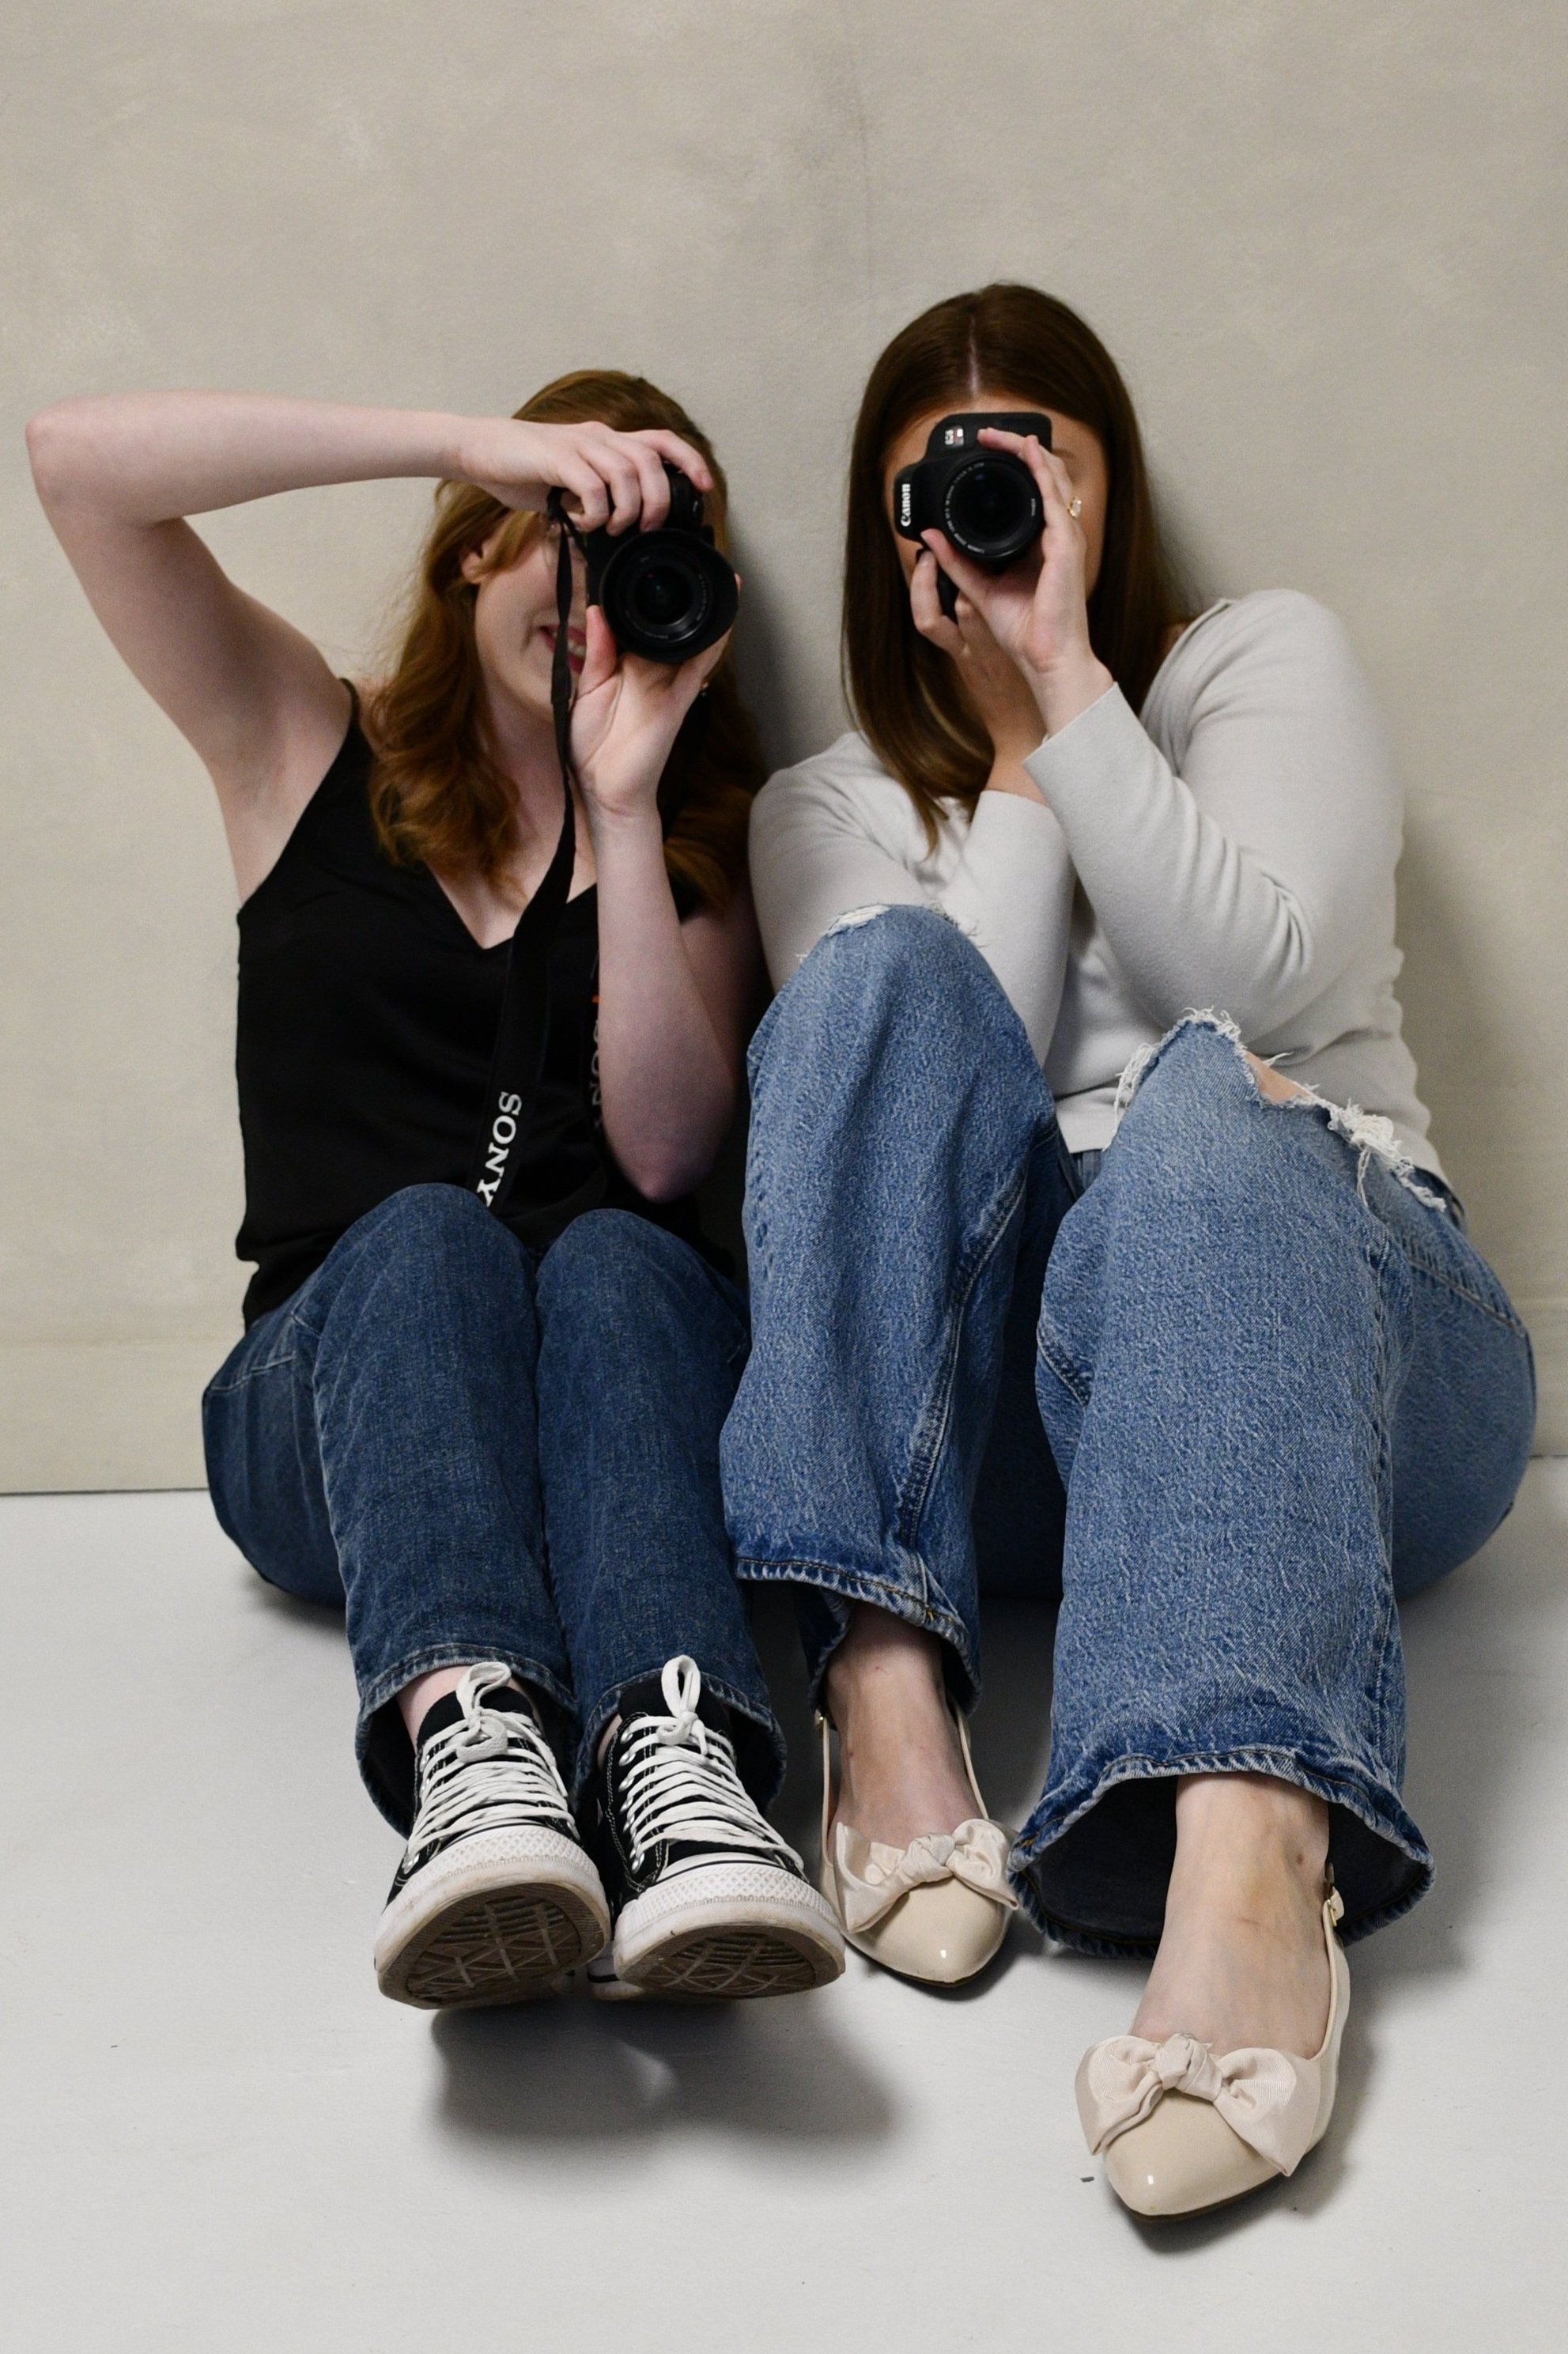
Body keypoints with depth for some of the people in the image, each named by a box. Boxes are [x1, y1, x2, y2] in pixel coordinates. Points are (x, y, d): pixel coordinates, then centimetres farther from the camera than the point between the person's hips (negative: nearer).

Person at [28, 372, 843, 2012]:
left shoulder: (700, 846, 16)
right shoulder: (306, 749, 14)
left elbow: (664, 1150, -3)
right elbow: (79, 461, -2)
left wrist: (624, 804, -8)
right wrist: (472, 440, -10)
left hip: (629, 1377, 1)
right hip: (325, 1402, -1)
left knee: (616, 1259, -32)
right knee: (423, 1231, -33)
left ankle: (674, 1757, -59)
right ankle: (465, 1735, -59)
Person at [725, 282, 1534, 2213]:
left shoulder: (1263, 660, 15)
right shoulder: (827, 809, 18)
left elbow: (1252, 978, -7)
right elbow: (928, 1078, -2)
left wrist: (1067, 679, -6)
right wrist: (1016, 757, -1)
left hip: (1337, 1307, -1)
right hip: (1000, 1393, 1)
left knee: (1205, 1095, -34)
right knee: (890, 976, -24)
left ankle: (1250, 1863, -59)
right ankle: (886, 1706, -40)